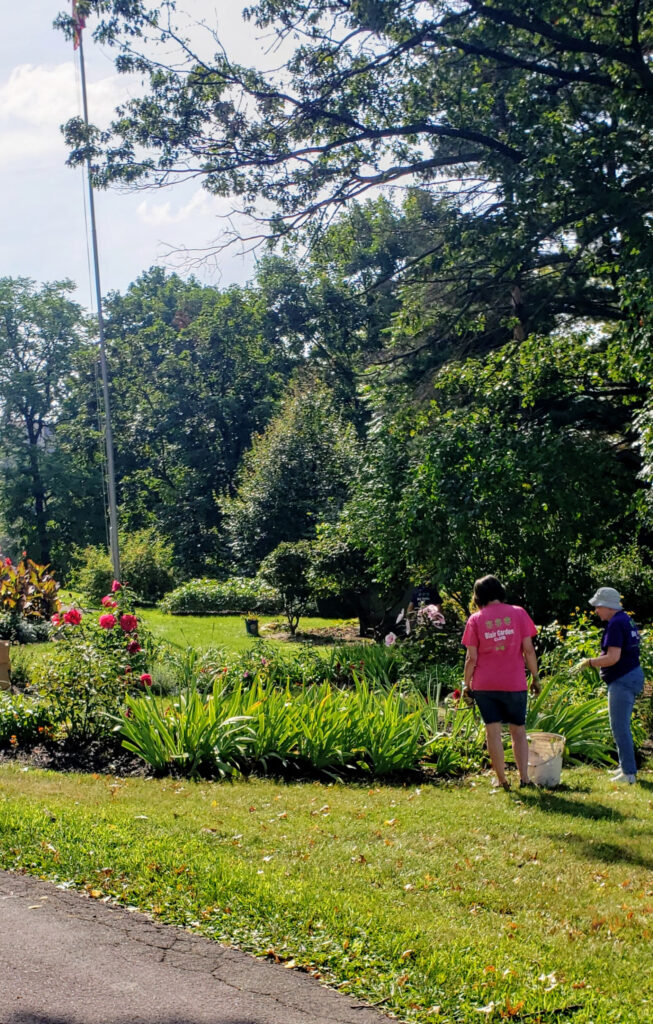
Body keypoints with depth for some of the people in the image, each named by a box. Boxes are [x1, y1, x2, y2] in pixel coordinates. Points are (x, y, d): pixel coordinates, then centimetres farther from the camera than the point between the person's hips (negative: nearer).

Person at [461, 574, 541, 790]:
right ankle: (524, 777, 5)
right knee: (518, 731, 12)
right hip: (514, 683, 0)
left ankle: (501, 779, 11)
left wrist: (466, 684, 6)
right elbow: (528, 650, -2)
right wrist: (535, 677, 7)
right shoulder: (518, 613, 0)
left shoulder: (475, 619, -1)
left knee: (493, 732, 7)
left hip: (484, 685, 0)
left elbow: (471, 658, -3)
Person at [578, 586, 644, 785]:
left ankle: (628, 773, -1)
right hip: (633, 675, 11)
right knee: (622, 726, 18)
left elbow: (613, 657, -25)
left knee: (620, 728, -5)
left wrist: (590, 662, -13)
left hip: (623, 680, -11)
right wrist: (595, 661, 19)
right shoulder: (626, 620, 14)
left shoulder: (615, 624, -18)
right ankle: (625, 766, 26)